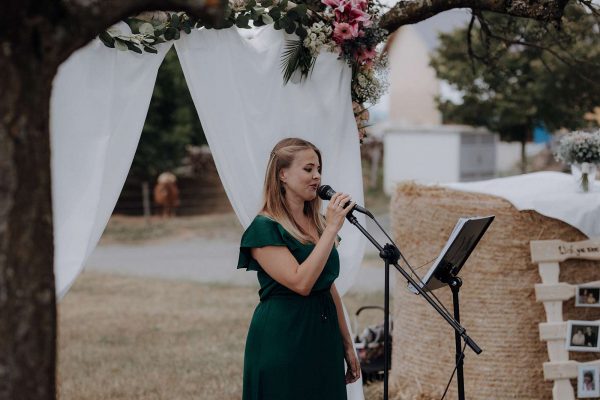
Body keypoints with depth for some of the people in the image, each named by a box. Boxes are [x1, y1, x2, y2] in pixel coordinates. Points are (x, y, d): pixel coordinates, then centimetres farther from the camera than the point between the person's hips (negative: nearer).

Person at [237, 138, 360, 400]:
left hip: (324, 338, 7)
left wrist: (347, 344, 15)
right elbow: (301, 283, -22)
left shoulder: (318, 224, 12)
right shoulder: (264, 228, -11)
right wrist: (332, 228, -20)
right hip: (283, 340, -7)